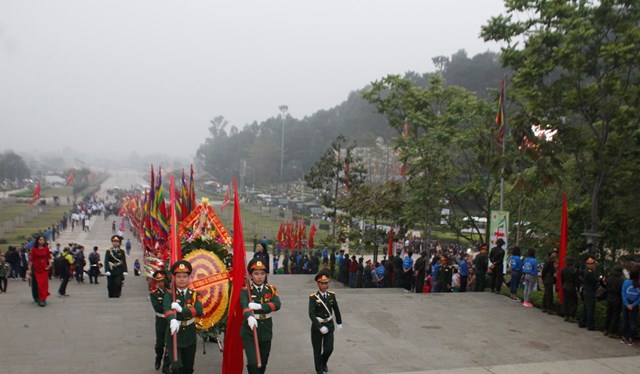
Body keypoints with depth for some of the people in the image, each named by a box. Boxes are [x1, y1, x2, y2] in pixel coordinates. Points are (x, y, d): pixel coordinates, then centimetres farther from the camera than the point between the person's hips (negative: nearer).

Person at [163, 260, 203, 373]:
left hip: (189, 336, 3)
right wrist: (172, 320, -49)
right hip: (174, 336, -3)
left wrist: (181, 309, -30)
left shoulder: (194, 295, 1)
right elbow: (167, 309, -28)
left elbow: (199, 311, -16)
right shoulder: (169, 295, -6)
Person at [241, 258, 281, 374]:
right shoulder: (245, 290, -8)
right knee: (253, 363, -15)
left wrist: (260, 306, -32)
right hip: (249, 332, -3)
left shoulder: (271, 289, 1)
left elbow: (277, 305, -16)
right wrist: (249, 317, -50)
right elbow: (244, 305, -29)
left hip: (266, 331, 3)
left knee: (263, 363, 15)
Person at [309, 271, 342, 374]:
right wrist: (320, 327, -29)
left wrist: (339, 322, 20)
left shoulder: (332, 295, -2)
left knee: (329, 349, 1)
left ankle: (323, 363, 32)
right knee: (317, 350, 7)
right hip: (317, 326, -3)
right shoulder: (313, 297, -14)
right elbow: (311, 314, -22)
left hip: (329, 325, 3)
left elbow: (336, 310, 11)